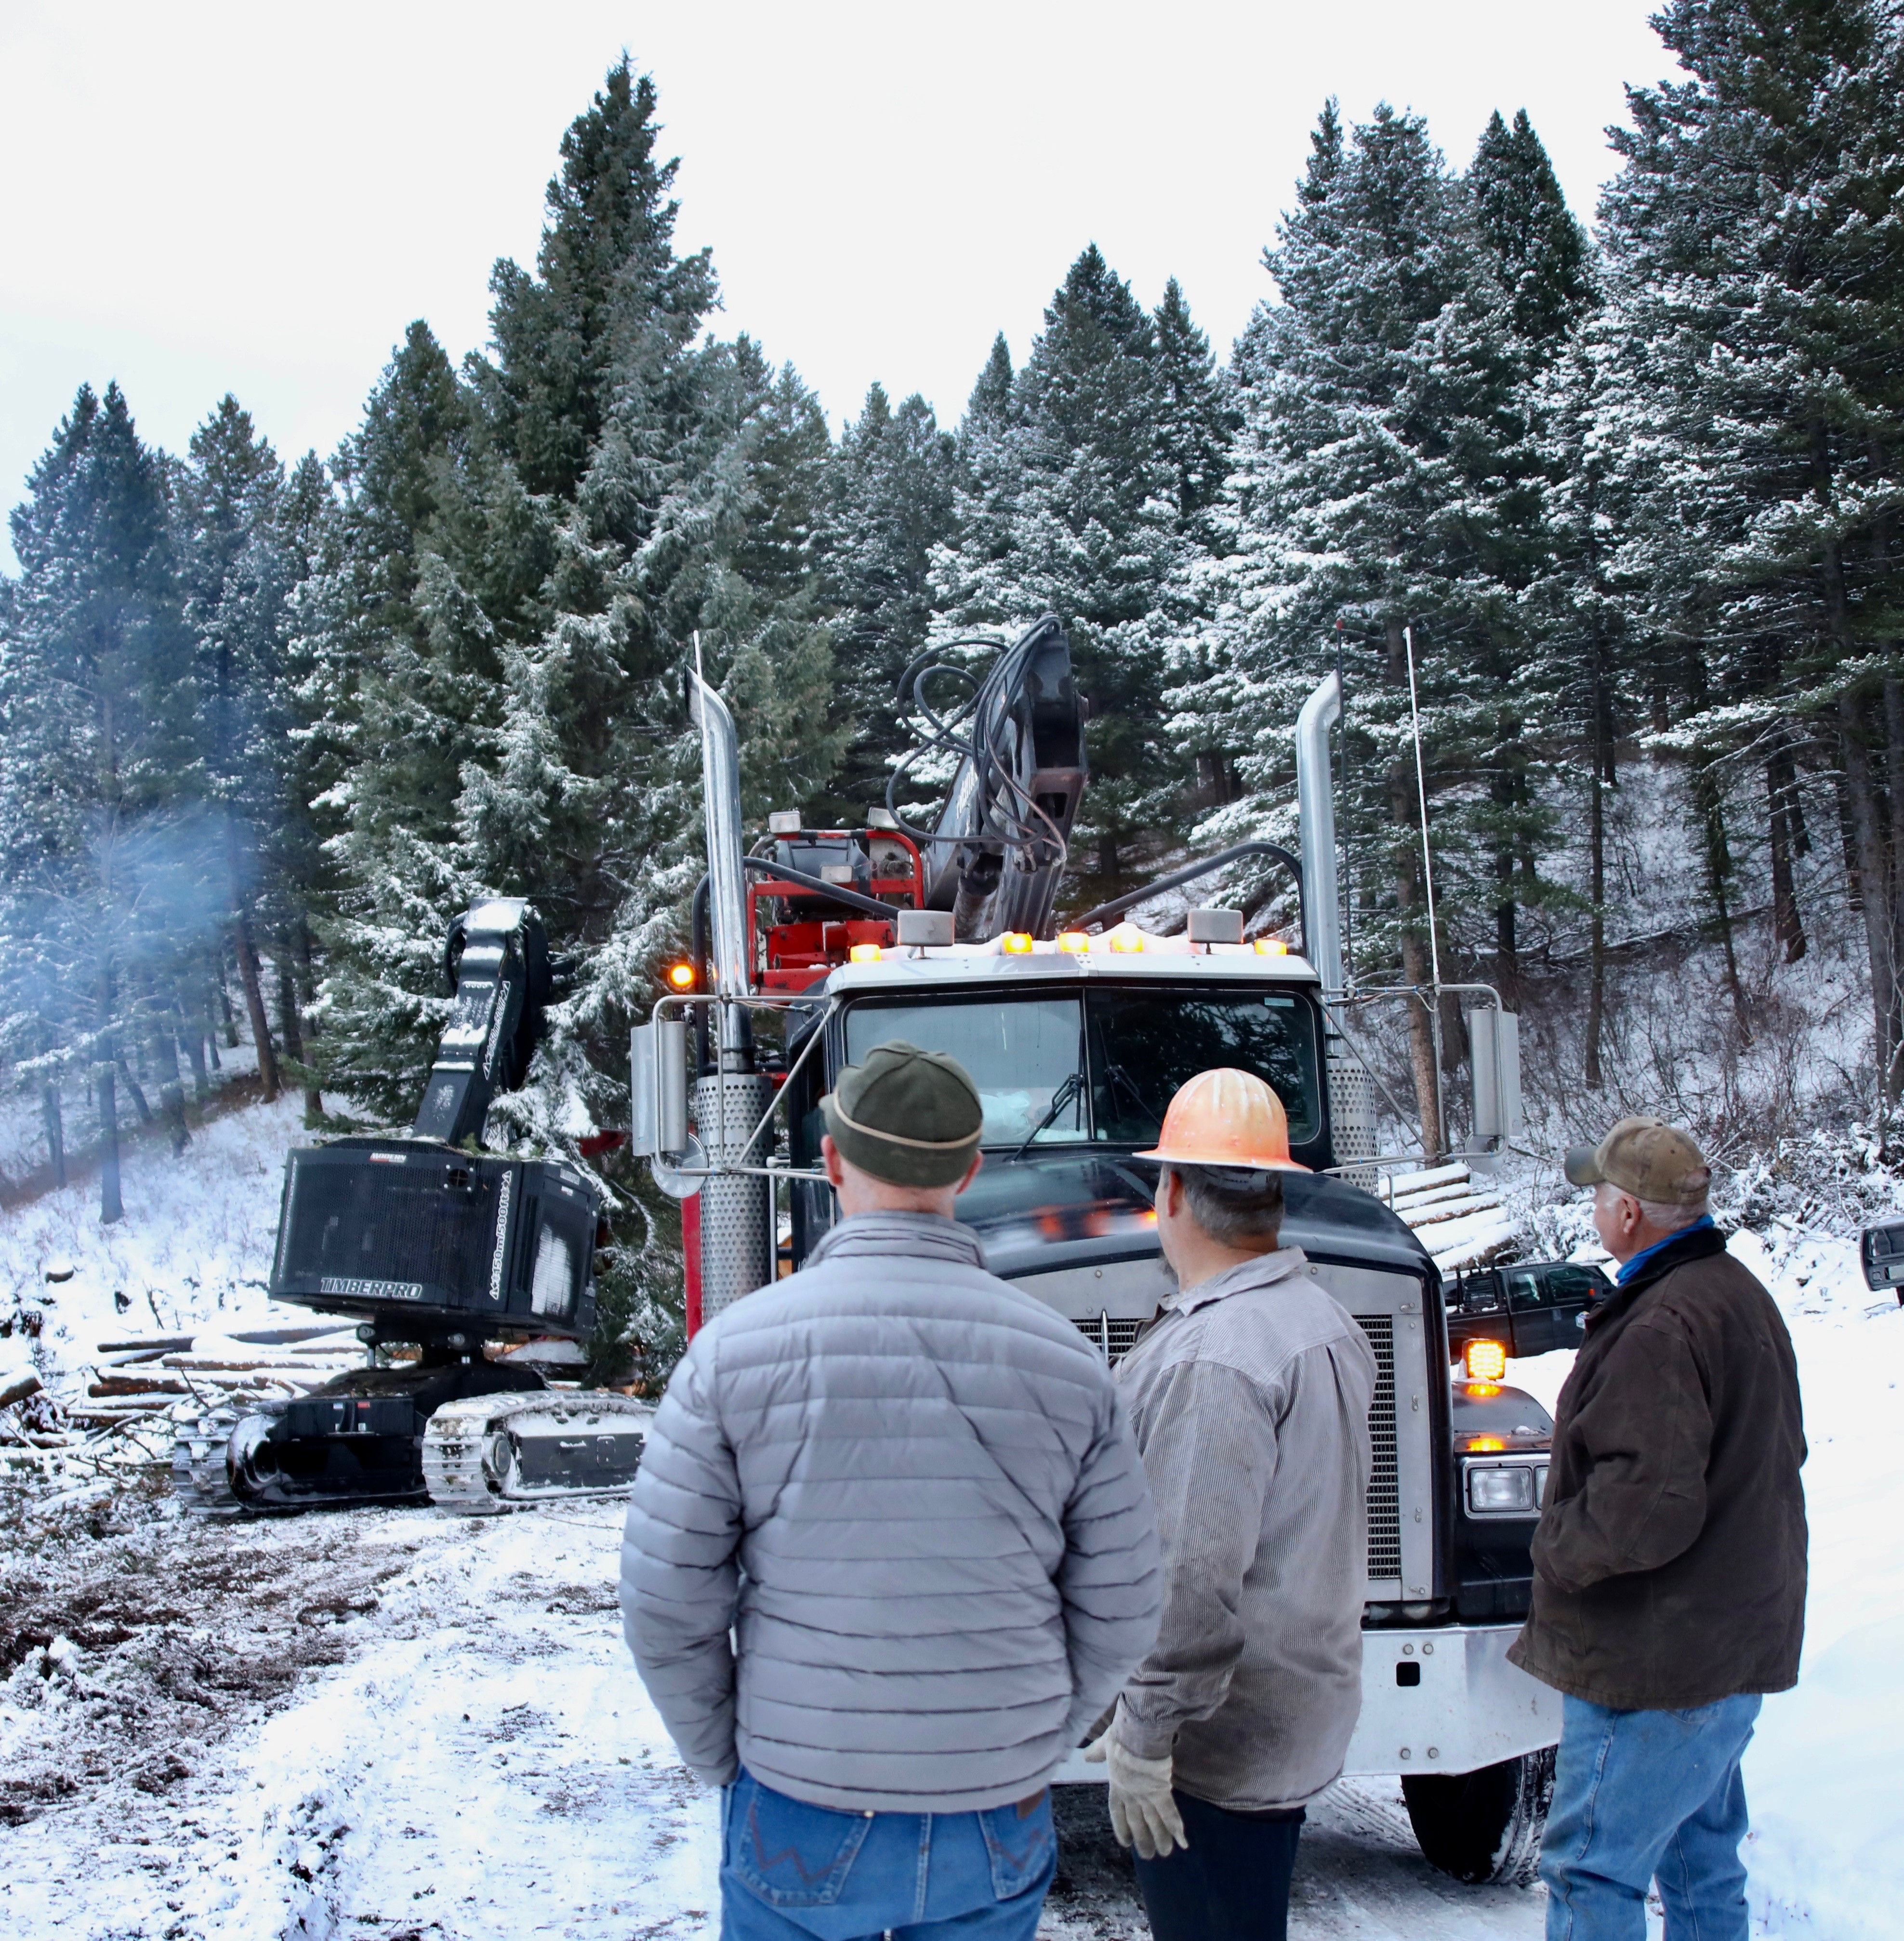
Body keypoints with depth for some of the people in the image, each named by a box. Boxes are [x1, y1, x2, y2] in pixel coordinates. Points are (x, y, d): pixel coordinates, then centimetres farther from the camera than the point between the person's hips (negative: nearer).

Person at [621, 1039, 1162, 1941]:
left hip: (800, 1819, -1)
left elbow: (667, 1605, -8)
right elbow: (1118, 1617, 1)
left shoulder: (736, 1348, -10)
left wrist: (726, 1763, 7)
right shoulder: (1064, 1360, -4)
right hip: (998, 1832, 1)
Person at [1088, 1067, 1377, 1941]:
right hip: (1300, 1722, 10)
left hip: (1216, 1742, -10)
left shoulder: (1210, 1359, -24)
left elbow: (1193, 1574, -26)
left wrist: (1143, 1737, -20)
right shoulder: (1323, 1320, 9)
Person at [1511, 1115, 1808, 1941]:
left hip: (1656, 1660, -11)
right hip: (1738, 1646, 11)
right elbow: (1774, 1455, 21)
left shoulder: (1662, 1329, -23)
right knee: (1703, 1861, 20)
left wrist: (1556, 1550, -11)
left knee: (1592, 1871, -4)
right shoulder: (1741, 1294, 10)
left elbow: (1645, 1507, -29)